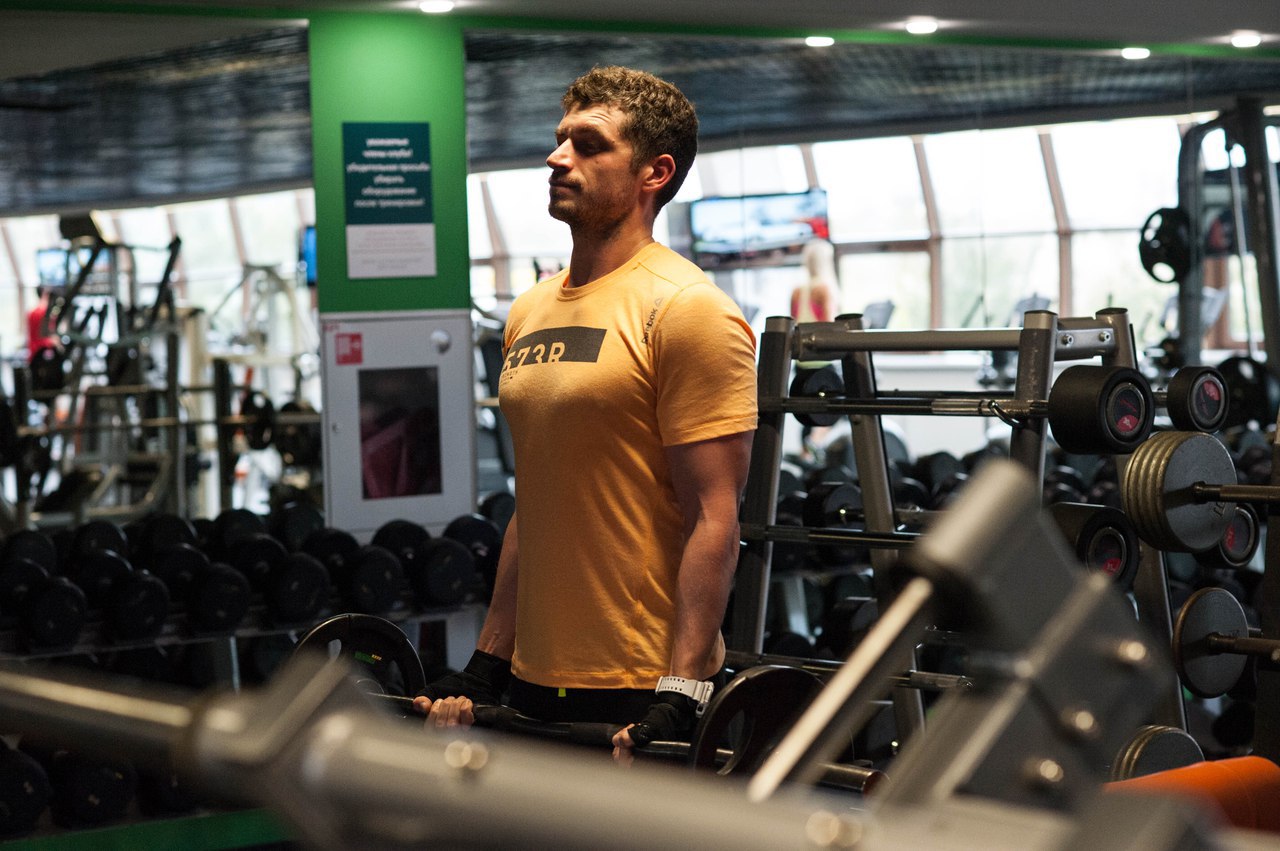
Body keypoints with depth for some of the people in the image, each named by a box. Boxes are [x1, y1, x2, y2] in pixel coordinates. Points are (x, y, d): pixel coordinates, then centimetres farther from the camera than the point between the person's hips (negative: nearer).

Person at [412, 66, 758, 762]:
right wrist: (484, 668, 14)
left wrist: (679, 695, -21)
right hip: (538, 684, 8)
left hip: (643, 693, -8)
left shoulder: (685, 310, -11)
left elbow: (712, 519, -16)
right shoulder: (531, 314, 12)